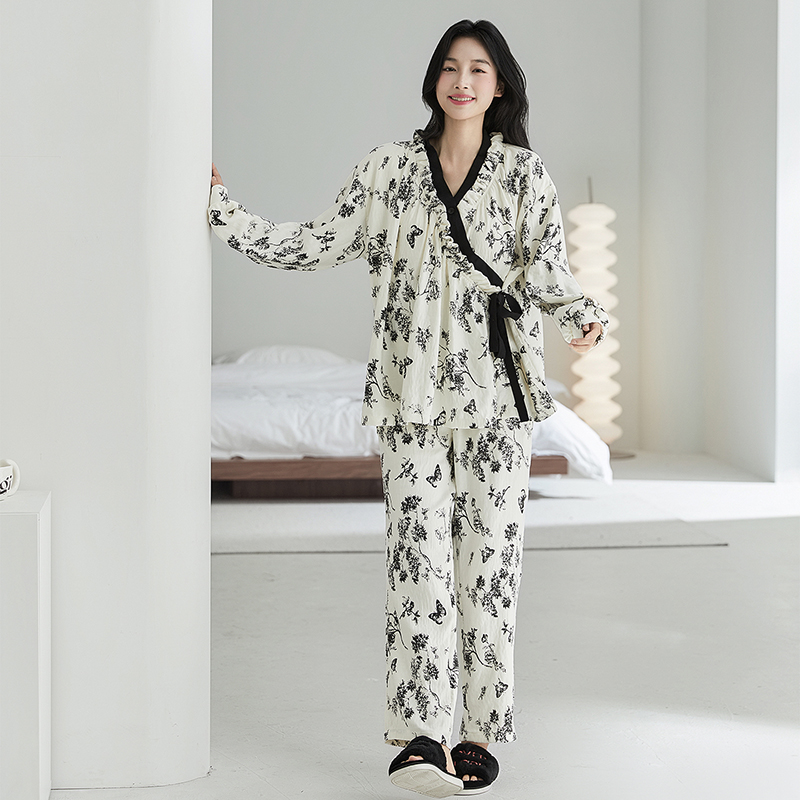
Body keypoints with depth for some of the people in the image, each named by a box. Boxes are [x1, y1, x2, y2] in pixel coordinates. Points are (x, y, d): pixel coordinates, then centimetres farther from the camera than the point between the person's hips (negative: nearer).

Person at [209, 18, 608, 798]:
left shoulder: (525, 173, 6)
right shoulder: (388, 168, 9)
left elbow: (547, 272, 0)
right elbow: (316, 244, 9)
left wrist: (584, 317, -21)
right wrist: (222, 208, 5)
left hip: (498, 389, 0)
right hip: (412, 390, 0)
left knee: (489, 557, 2)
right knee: (417, 553, -7)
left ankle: (478, 732, 11)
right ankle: (422, 733, -7)